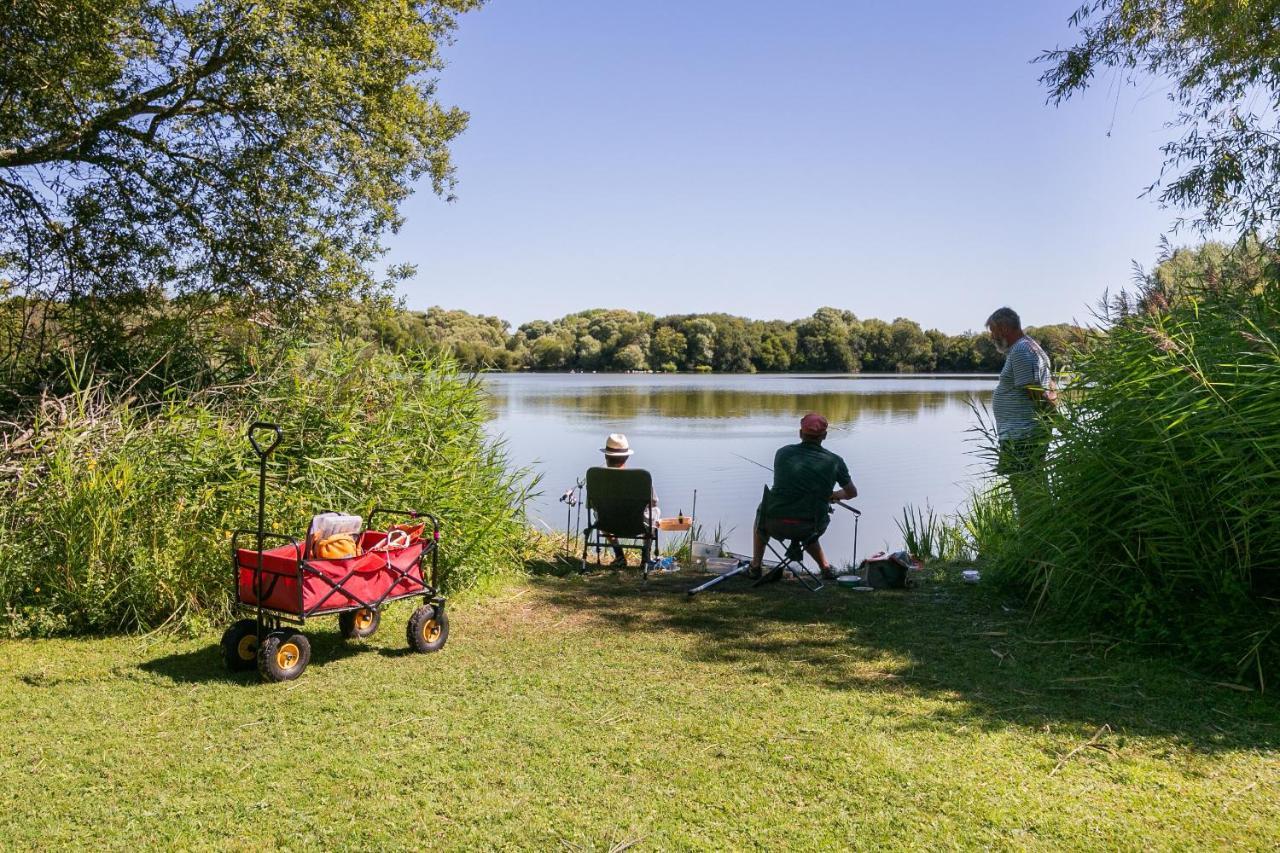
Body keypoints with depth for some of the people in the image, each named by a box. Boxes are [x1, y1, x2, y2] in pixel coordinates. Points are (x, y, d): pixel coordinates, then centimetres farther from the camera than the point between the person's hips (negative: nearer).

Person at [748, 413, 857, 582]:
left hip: (777, 523, -1)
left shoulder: (783, 453, 1)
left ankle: (755, 567, 36)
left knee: (762, 511, 35)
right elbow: (852, 493, 12)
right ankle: (825, 567, 34)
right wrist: (834, 495, 36)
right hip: (814, 526, 1)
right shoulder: (834, 461, -2)